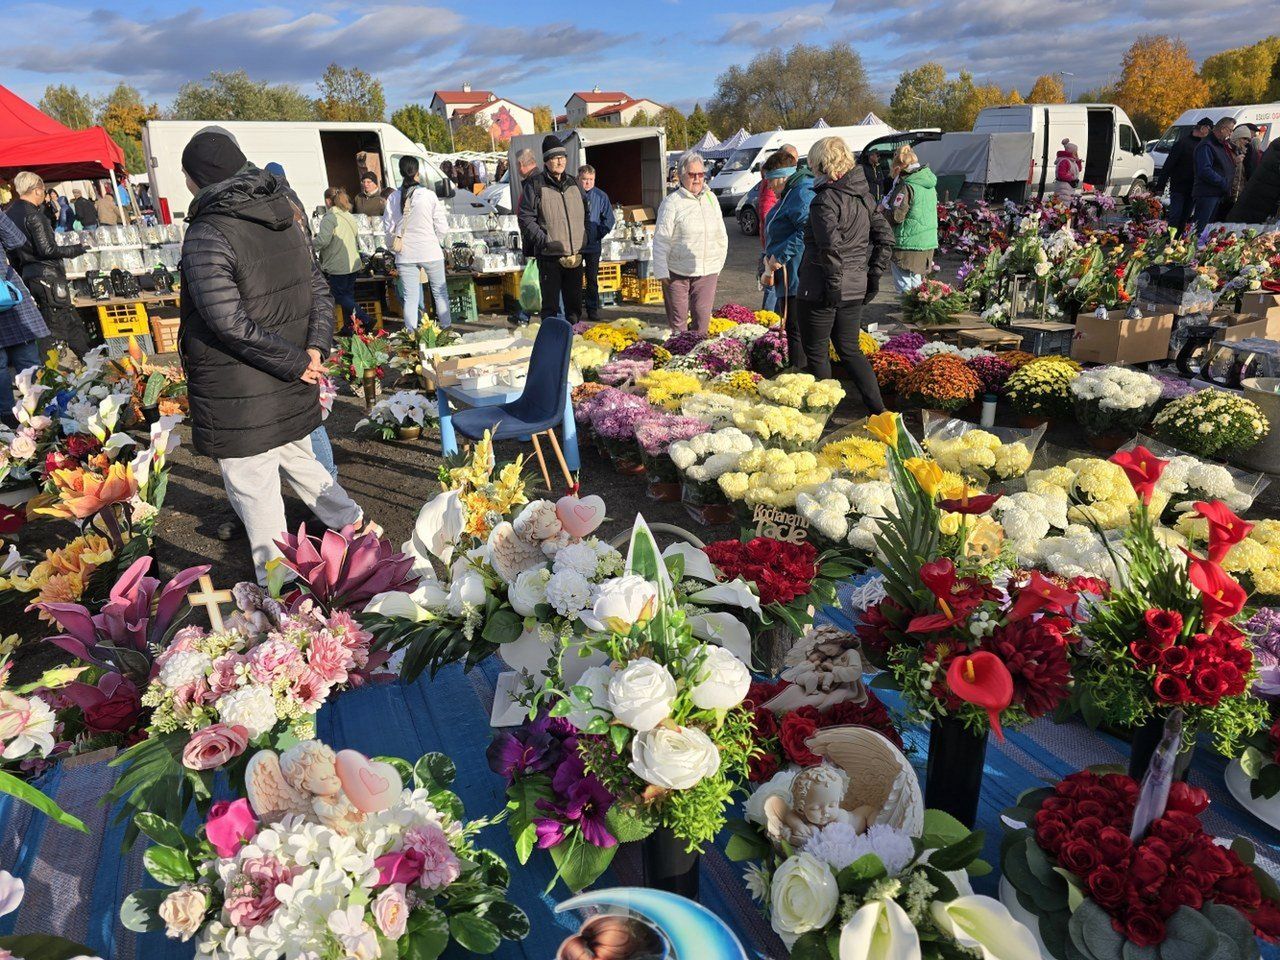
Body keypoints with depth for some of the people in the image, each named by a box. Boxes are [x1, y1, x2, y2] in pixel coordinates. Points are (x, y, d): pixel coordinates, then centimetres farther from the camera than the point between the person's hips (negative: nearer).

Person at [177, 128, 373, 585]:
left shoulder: (206, 235, -17)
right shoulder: (284, 220, 6)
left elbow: (230, 322, -23)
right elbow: (319, 290, 7)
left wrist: (297, 362, -17)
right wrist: (315, 351, -4)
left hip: (238, 397, -7)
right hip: (291, 391, 7)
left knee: (253, 487, 4)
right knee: (298, 459, 27)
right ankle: (355, 523, 34)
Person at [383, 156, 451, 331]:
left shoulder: (393, 198, -1)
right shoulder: (429, 195, -9)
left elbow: (388, 228, 3)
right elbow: (442, 227, -6)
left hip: (405, 255, 2)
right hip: (430, 252, -2)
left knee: (410, 298, 4)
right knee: (440, 292, 12)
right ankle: (446, 329, 17)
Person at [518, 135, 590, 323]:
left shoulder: (574, 183, 14)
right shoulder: (535, 184, -4)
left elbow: (585, 213, 25)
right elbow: (525, 218, -8)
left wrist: (584, 240, 12)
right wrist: (545, 241, -17)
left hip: (575, 256, 5)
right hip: (549, 257, -5)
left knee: (574, 303, 13)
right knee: (550, 305, -2)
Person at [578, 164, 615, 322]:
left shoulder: (601, 196, 0)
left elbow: (609, 219, 4)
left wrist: (600, 234, -4)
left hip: (593, 245, 0)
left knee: (592, 279, 7)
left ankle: (593, 309, 15)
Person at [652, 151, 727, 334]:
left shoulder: (711, 199, 12)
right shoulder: (671, 202, -4)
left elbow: (721, 236, 20)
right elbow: (661, 240, -6)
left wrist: (719, 264, 15)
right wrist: (661, 271, -11)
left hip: (707, 272, 4)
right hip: (677, 272, -4)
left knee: (703, 318, 4)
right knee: (677, 320, 1)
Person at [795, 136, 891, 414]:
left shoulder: (825, 199, -15)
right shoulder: (863, 195, 9)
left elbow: (831, 247, -25)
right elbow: (886, 238, 10)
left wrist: (832, 284, -18)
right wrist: (873, 275, 12)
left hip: (821, 290, -8)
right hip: (855, 289, 8)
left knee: (816, 352, 7)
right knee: (850, 349, 19)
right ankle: (878, 408, 18)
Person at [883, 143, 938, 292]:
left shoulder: (906, 186, -15)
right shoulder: (930, 184, 11)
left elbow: (895, 217, -17)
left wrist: (885, 206, 2)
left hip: (908, 245, -9)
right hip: (928, 243, 9)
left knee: (905, 288, -4)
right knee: (917, 287, 16)